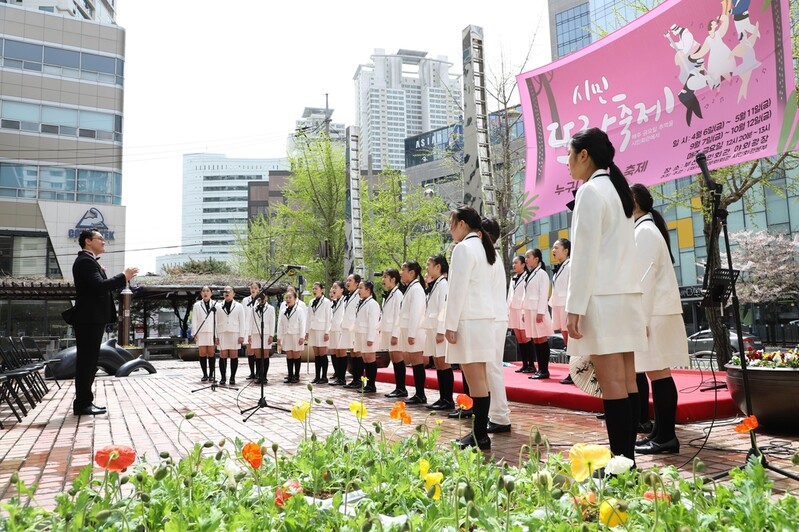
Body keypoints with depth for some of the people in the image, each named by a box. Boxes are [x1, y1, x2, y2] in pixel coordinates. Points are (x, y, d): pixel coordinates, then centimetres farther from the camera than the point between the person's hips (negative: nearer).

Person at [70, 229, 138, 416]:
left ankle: (85, 401, 19)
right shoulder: (85, 261, -13)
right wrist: (124, 277, -17)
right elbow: (99, 285, -25)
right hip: (89, 319, -11)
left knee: (89, 361, 13)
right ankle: (82, 404, -2)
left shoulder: (89, 261, 20)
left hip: (93, 318, 11)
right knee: (86, 361, -6)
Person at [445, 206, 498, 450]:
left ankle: (480, 435, -3)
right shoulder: (482, 247, 18)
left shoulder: (464, 248, -10)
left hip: (469, 319, -9)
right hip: (483, 317, 9)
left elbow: (458, 290, -15)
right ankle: (479, 431, 14)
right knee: (478, 377, 10)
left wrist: (450, 324, -14)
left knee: (475, 378, -7)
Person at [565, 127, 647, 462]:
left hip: (603, 297, -9)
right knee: (626, 379, 7)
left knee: (611, 382, -9)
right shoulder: (618, 189, 20)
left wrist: (575, 307, -15)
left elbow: (586, 254, -15)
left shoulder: (591, 190, -8)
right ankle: (627, 456, 12)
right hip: (626, 295, 9)